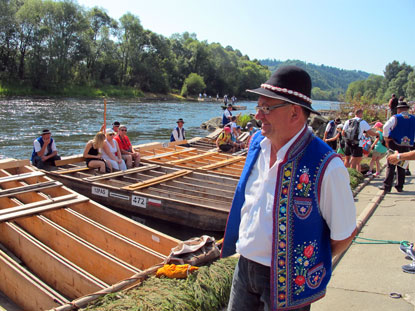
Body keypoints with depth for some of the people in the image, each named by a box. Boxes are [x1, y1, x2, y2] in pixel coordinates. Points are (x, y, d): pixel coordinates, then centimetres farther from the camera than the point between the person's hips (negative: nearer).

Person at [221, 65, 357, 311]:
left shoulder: (326, 167, -24)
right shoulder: (258, 142, -3)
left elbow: (344, 234, -12)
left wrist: (308, 263, -1)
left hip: (287, 282, -5)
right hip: (244, 266, 6)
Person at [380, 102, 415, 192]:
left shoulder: (395, 117, -5)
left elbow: (386, 127, -20)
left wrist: (386, 138, -9)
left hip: (395, 144, -3)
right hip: (407, 146, 3)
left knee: (391, 166, 1)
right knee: (401, 166, 12)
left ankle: (387, 186, -3)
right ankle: (400, 186, 15)